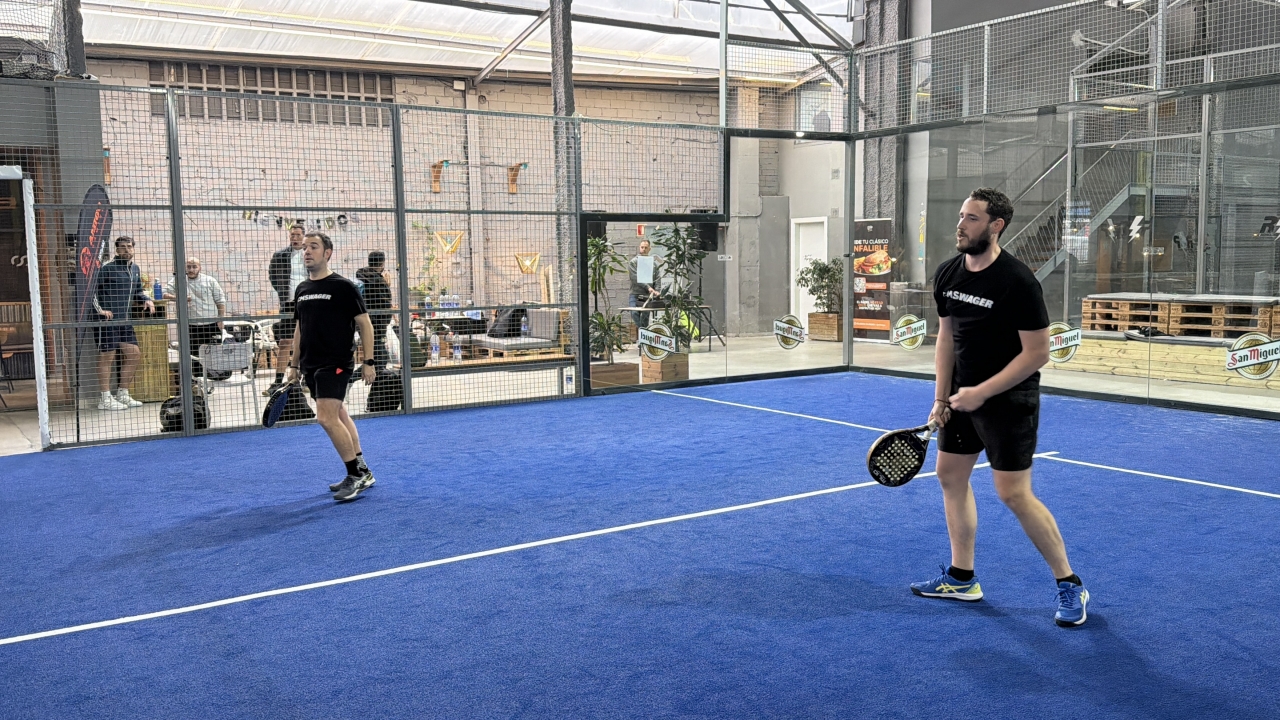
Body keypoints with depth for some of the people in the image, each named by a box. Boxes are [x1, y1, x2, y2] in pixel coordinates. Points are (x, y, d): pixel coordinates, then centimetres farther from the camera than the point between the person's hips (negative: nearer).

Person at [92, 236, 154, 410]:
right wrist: (99, 310, -16)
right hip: (107, 319, -8)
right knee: (107, 356, -3)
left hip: (124, 320, 8)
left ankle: (122, 394, 20)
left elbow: (138, 291, 29)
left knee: (134, 355, 7)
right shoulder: (107, 269, -8)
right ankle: (105, 399, 3)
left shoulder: (135, 269, 15)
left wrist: (147, 299, 10)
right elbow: (91, 288, -11)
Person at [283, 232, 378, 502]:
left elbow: (364, 324, -7)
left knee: (327, 418, -17)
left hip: (335, 363, -7)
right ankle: (362, 472, 21)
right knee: (339, 417, 12)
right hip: (311, 366, 7)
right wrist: (294, 365, 18)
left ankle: (355, 475, -6)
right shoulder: (301, 289, 12)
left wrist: (368, 362, -11)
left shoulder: (343, 286, -7)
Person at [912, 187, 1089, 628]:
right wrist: (941, 398, 4)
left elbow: (1037, 352, -18)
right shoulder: (947, 275, 1)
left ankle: (1070, 586, 10)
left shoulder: (1018, 282, -20)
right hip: (964, 396, 8)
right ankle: (962, 578, 26)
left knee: (1014, 493, -8)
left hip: (1009, 401, -8)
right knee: (950, 474, 12)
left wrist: (983, 392, -20)